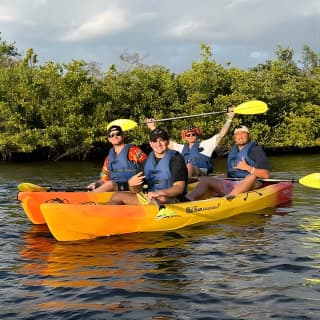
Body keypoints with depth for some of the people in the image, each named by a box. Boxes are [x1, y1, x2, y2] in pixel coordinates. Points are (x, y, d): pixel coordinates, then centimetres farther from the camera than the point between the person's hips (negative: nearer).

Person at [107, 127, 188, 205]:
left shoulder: (175, 158, -2)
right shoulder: (148, 160, 14)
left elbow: (179, 188, -13)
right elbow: (138, 189, 12)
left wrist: (160, 193, -30)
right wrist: (131, 184, -13)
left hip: (171, 199, -6)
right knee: (117, 195, -8)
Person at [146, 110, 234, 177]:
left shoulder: (205, 145, 21)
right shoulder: (181, 148, 32)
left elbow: (221, 135, 16)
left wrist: (229, 119, 10)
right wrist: (152, 127, 37)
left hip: (201, 173, -3)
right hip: (184, 175, 3)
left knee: (189, 166, -35)